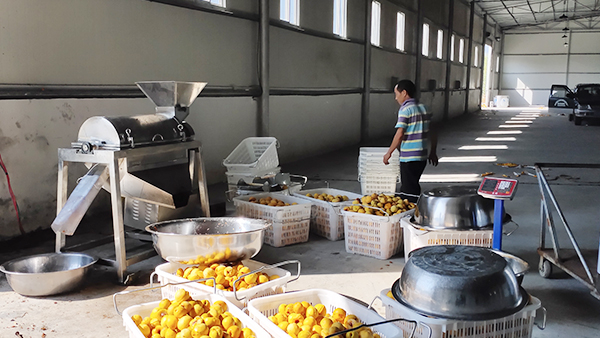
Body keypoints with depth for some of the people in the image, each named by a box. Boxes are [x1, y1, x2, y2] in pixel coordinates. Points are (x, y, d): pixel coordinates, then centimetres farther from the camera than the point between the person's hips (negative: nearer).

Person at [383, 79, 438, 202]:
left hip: (409, 158, -8)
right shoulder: (422, 108, 10)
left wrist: (389, 152, -9)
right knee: (413, 187, 20)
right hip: (422, 156, 8)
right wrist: (432, 152, 23)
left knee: (410, 192, -1)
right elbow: (432, 133, 14)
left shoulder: (405, 109, -13)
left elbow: (399, 135, -19)